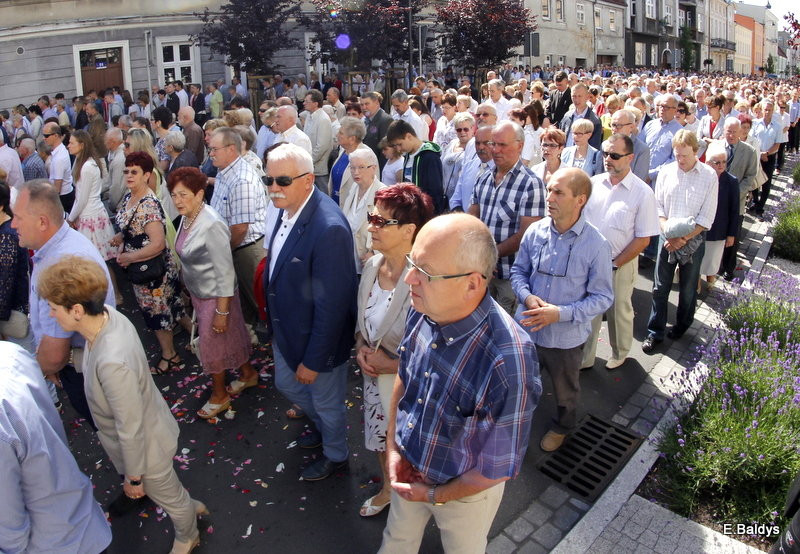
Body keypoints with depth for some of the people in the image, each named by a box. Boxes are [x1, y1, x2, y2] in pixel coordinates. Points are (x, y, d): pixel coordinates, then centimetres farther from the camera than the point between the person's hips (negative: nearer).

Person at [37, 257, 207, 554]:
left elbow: (130, 429, -29)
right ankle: (188, 506, 62)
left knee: (168, 497, 25)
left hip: (144, 447, -7)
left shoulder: (112, 362, -43)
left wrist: (134, 476, -13)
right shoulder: (109, 315, -17)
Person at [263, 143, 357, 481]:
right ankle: (322, 427, 59)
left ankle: (335, 455, 48)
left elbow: (331, 304, -29)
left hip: (317, 339, -9)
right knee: (286, 384, 30)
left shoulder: (329, 228, -34)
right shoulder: (286, 209, -7)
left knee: (327, 402, 17)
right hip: (284, 330, 9)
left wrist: (313, 360, -20)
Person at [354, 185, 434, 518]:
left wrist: (389, 364, -18)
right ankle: (387, 489, 57)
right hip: (375, 376, 7)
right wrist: (361, 348, -8)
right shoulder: (372, 265, -8)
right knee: (380, 437, 28)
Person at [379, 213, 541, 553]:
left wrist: (436, 496, -14)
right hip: (408, 471, 5)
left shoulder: (507, 362, -40)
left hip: (466, 490, -5)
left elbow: (498, 468, -26)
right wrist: (392, 444, -3)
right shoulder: (422, 311, -19)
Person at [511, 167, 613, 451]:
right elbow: (518, 271, 3)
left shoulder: (596, 245, -19)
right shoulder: (535, 231, -10)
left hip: (566, 336, -2)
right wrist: (528, 297, -18)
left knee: (565, 390, 25)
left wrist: (561, 313, -26)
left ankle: (562, 427, 55)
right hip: (526, 328, 2)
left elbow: (603, 298, -14)